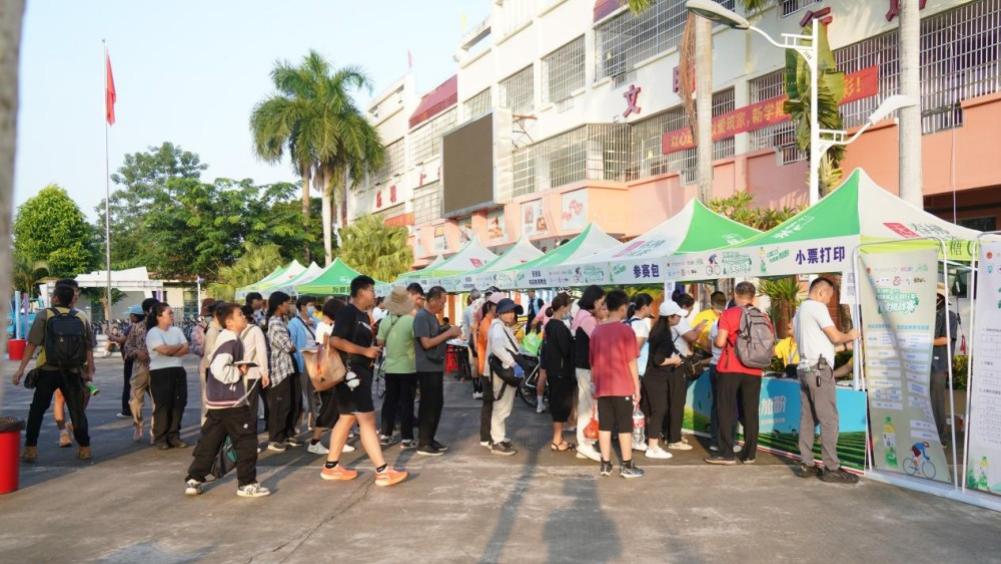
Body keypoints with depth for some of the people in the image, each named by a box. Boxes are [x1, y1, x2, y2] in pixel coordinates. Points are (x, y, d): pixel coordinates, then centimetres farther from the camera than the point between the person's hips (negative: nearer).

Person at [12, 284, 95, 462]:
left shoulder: (44, 315, -2)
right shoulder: (82, 318, 5)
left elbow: (32, 344, -8)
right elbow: (89, 348, 5)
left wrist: (21, 368, -6)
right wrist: (90, 371, 10)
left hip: (48, 371, -2)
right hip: (73, 373, 2)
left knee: (37, 410, 11)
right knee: (77, 410, 10)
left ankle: (30, 449, 12)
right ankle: (84, 448, 11)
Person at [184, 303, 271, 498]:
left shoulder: (226, 338, 15)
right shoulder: (231, 340, -17)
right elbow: (219, 369, -28)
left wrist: (240, 368, 12)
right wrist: (239, 372, -14)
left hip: (218, 400, 10)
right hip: (231, 401, -10)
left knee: (209, 442, 14)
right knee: (246, 441, -1)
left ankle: (194, 480, 18)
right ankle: (247, 484, 4)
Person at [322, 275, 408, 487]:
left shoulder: (363, 315, 17)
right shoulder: (347, 312, -13)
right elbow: (335, 341, -24)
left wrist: (374, 347, 9)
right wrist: (366, 351, -21)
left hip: (361, 373, 10)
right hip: (351, 373, -10)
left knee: (347, 418, 14)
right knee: (367, 420, -9)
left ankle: (331, 467, 23)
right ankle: (382, 471, -7)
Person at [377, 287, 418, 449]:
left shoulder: (385, 321, -1)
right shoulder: (411, 320, -15)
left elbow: (380, 343, 4)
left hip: (390, 367, 4)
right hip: (408, 368, -4)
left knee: (390, 400, 14)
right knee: (406, 402, 3)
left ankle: (385, 435, 18)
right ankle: (406, 438, 4)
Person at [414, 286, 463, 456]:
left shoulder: (432, 316, 14)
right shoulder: (421, 316, -16)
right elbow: (426, 343, -22)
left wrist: (450, 334, 4)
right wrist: (448, 333, -17)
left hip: (436, 367, 9)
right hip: (427, 368, -9)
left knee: (437, 404, 13)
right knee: (428, 405, -5)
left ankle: (430, 439, 21)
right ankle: (423, 444, 2)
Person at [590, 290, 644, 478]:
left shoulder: (596, 331, 5)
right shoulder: (626, 330, -9)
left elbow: (592, 362, 10)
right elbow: (632, 362, -9)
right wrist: (637, 387, -2)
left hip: (602, 387, 4)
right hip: (623, 387, -4)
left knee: (604, 426, 8)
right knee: (625, 426, 3)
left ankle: (605, 464, 13)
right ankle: (627, 466, 9)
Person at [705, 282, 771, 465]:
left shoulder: (728, 314, -6)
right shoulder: (763, 317, 5)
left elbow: (720, 342, -13)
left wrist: (716, 340, 8)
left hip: (730, 369, -3)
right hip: (753, 371, 3)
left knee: (727, 411, 3)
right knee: (750, 412, 8)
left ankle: (726, 453, 2)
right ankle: (749, 454, 12)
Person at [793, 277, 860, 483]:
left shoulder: (799, 311, 20)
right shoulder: (817, 307, -8)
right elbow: (835, 336, -11)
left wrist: (841, 342, 18)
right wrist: (850, 336, 8)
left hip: (805, 368, 9)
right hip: (820, 369, -9)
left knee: (807, 419, 7)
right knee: (829, 419, -7)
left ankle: (806, 464, 8)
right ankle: (831, 468, -7)